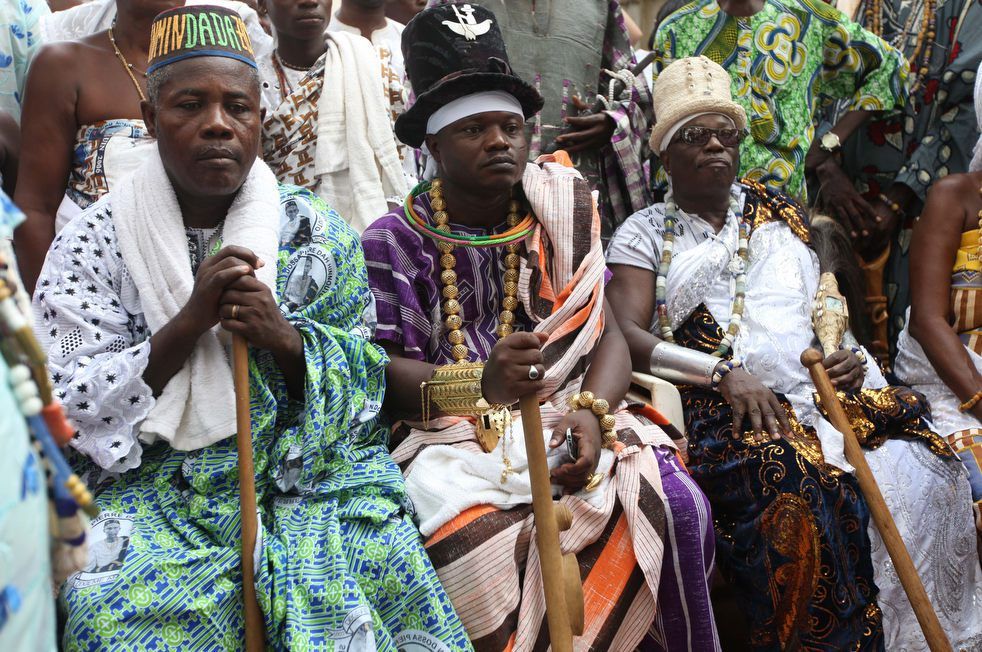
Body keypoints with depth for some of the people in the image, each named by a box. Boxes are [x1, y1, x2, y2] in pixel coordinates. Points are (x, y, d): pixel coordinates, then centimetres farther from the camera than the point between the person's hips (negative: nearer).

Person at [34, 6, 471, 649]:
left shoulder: (316, 228, 4)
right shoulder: (95, 240, 0)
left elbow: (366, 379, 6)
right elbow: (70, 409, -5)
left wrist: (285, 339, -16)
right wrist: (189, 320, -18)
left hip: (308, 476, 1)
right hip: (151, 484, -1)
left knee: (384, 562, -25)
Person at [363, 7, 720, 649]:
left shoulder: (560, 220, 11)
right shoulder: (394, 241, 2)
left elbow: (607, 333, 6)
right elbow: (385, 371, -8)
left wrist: (591, 411, -15)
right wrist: (480, 383, -28)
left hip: (567, 421, 3)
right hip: (454, 438, -3)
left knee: (677, 507, -23)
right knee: (481, 547, -34)